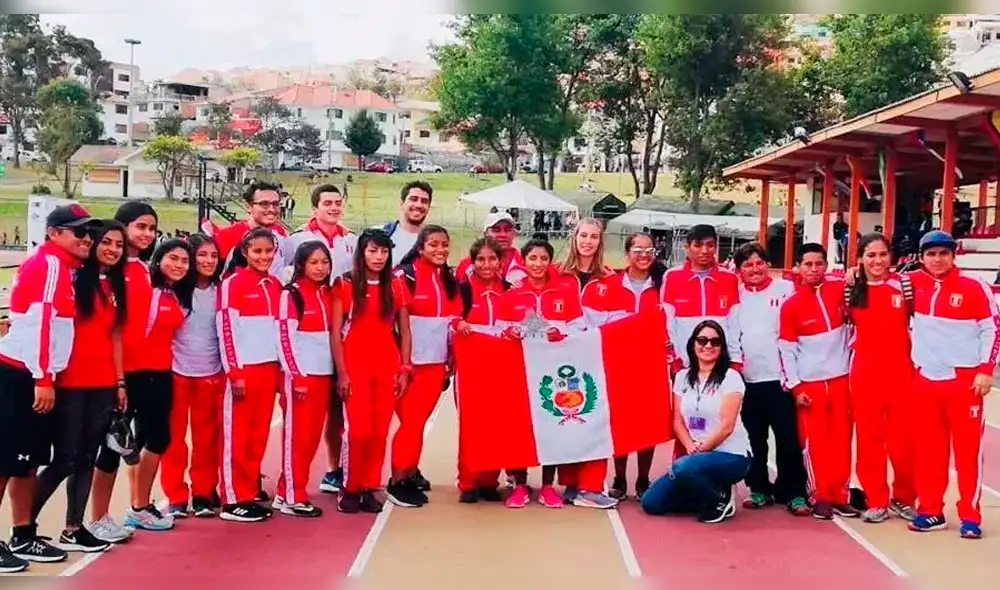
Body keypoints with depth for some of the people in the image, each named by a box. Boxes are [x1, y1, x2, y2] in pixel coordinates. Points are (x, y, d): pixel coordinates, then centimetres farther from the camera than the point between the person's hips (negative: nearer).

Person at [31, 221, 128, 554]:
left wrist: (120, 382, 11)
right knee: (65, 460, -3)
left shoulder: (117, 286, 13)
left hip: (103, 385, 6)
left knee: (86, 459, 9)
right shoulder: (73, 278, -5)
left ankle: (73, 529, 17)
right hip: (70, 383, -6)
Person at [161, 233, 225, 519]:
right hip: (177, 372, -2)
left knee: (207, 437, 6)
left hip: (211, 373, 2)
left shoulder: (220, 291, 6)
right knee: (174, 436, 3)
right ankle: (175, 496, 11)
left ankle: (203, 493, 15)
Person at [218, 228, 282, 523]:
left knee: (259, 434, 9)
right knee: (237, 435, -1)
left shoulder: (276, 285, 11)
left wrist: (282, 368, 13)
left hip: (269, 368, 6)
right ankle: (233, 500, 5)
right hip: (243, 369, -6)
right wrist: (234, 373, -14)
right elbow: (226, 331, -10)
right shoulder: (233, 284, -7)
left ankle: (250, 494, 18)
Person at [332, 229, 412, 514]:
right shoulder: (345, 284, 0)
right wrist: (341, 372, -8)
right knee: (359, 430, -8)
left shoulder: (397, 287, 7)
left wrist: (404, 370, 3)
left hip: (387, 367, 3)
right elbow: (335, 332, -2)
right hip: (355, 366, -3)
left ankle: (369, 489, 14)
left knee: (379, 432, 3)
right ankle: (350, 489, 7)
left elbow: (404, 332, 10)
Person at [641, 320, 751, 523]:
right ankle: (707, 494, 12)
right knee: (651, 502, -6)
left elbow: (727, 425, -15)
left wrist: (700, 450, -16)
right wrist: (690, 447, -12)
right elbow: (678, 421, 5)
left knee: (684, 467, -37)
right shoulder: (682, 377, 8)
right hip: (696, 454, 6)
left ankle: (721, 500, -8)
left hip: (731, 455, -6)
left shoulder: (730, 377, -9)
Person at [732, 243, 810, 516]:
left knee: (788, 438, -2)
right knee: (754, 439, 10)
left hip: (780, 377, -3)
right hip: (747, 378, 3)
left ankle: (794, 493, 7)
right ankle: (759, 489, 21)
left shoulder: (785, 288, 0)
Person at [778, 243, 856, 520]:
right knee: (814, 441, 2)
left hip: (840, 377, 3)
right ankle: (820, 497, 12)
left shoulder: (839, 289, 0)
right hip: (809, 382, -2)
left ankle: (840, 495, 16)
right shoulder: (790, 304, -6)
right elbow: (786, 349, -5)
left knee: (842, 438, 7)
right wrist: (794, 386, -8)